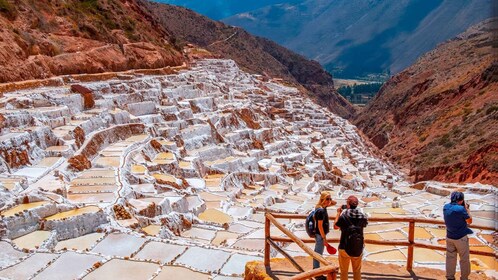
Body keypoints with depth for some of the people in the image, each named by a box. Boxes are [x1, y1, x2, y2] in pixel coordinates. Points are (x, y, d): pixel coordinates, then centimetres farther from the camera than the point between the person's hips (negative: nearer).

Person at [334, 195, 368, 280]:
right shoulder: (362, 215, -7)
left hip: (345, 247, -3)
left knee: (344, 271, 12)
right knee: (357, 271, 19)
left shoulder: (343, 215, -16)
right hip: (358, 248, 3)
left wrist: (338, 213, 7)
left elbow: (335, 226, -2)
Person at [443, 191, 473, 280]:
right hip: (461, 238, -5)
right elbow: (470, 221, -8)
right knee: (464, 259, 12)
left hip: (449, 237, 5)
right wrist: (466, 208, -2)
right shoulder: (461, 209, -22)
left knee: (450, 258, 14)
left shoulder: (446, 207, -3)